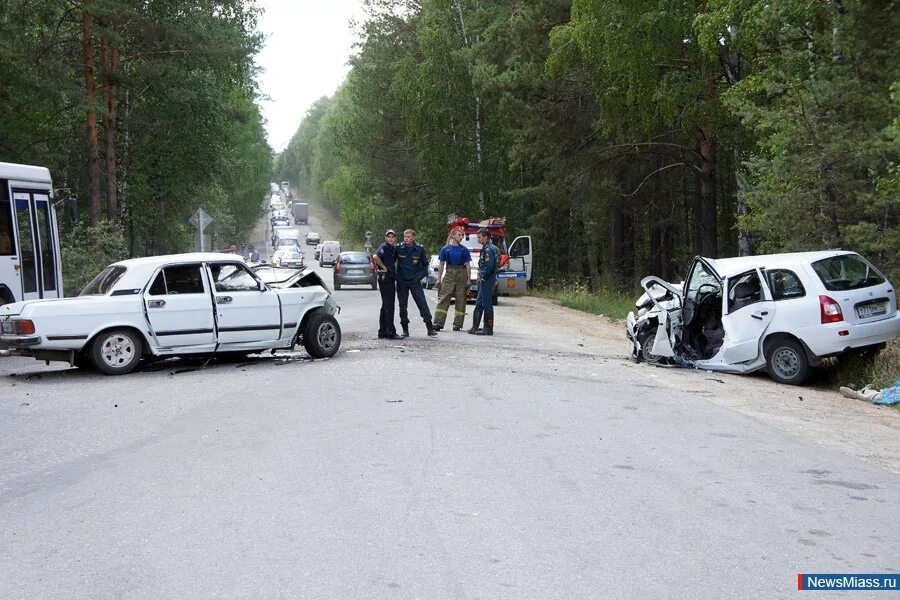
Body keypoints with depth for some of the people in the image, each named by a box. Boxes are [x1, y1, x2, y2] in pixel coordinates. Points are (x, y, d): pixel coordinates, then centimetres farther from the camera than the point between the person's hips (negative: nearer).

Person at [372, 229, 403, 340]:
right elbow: (375, 256, -29)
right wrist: (383, 267, -19)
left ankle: (382, 332, 18)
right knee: (388, 306, -8)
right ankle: (390, 332, -6)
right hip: (385, 278, -9)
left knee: (386, 306, 12)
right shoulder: (384, 246, -11)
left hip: (391, 278, 9)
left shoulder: (394, 248, 15)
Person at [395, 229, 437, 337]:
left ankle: (430, 328, -2)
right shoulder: (399, 249, -3)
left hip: (415, 281, -1)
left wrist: (421, 275, 0)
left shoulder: (420, 249, -1)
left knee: (423, 303, -5)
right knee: (403, 305, 5)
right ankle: (405, 329, 14)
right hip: (401, 281, 1)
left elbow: (425, 264, 11)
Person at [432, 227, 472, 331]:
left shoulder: (464, 250, 5)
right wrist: (439, 279, 3)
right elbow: (441, 264, 8)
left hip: (461, 275, 1)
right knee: (443, 299, -8)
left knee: (460, 300, 2)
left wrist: (468, 280, -1)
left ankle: (457, 324, 8)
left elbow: (468, 266, 5)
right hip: (449, 275, 0)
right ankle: (438, 323, -12)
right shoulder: (445, 249, 5)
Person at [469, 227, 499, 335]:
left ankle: (488, 329, -2)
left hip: (487, 280, -11)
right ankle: (475, 327, 19)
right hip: (484, 281, 11)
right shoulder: (485, 248, 17)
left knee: (487, 305, -6)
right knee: (479, 305, 14)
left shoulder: (489, 249, -15)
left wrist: (483, 277, -14)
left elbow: (489, 267, -23)